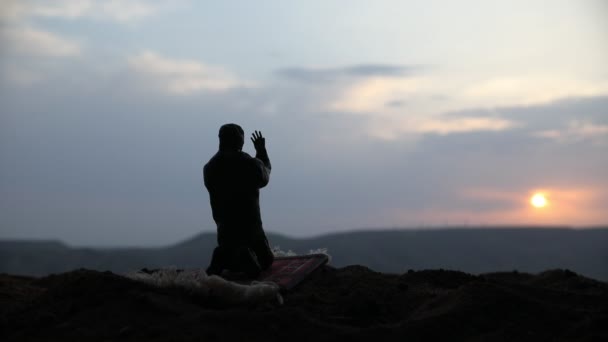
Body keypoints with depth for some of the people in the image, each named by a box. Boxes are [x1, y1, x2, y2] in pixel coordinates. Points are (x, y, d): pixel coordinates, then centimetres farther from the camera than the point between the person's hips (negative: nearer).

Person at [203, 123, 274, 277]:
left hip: (224, 229, 3)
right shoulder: (252, 164, -11)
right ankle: (248, 257, -18)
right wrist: (261, 151, 27)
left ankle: (223, 258, -11)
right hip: (251, 226, -3)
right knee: (266, 261, 19)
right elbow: (264, 178, 13)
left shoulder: (209, 168, -5)